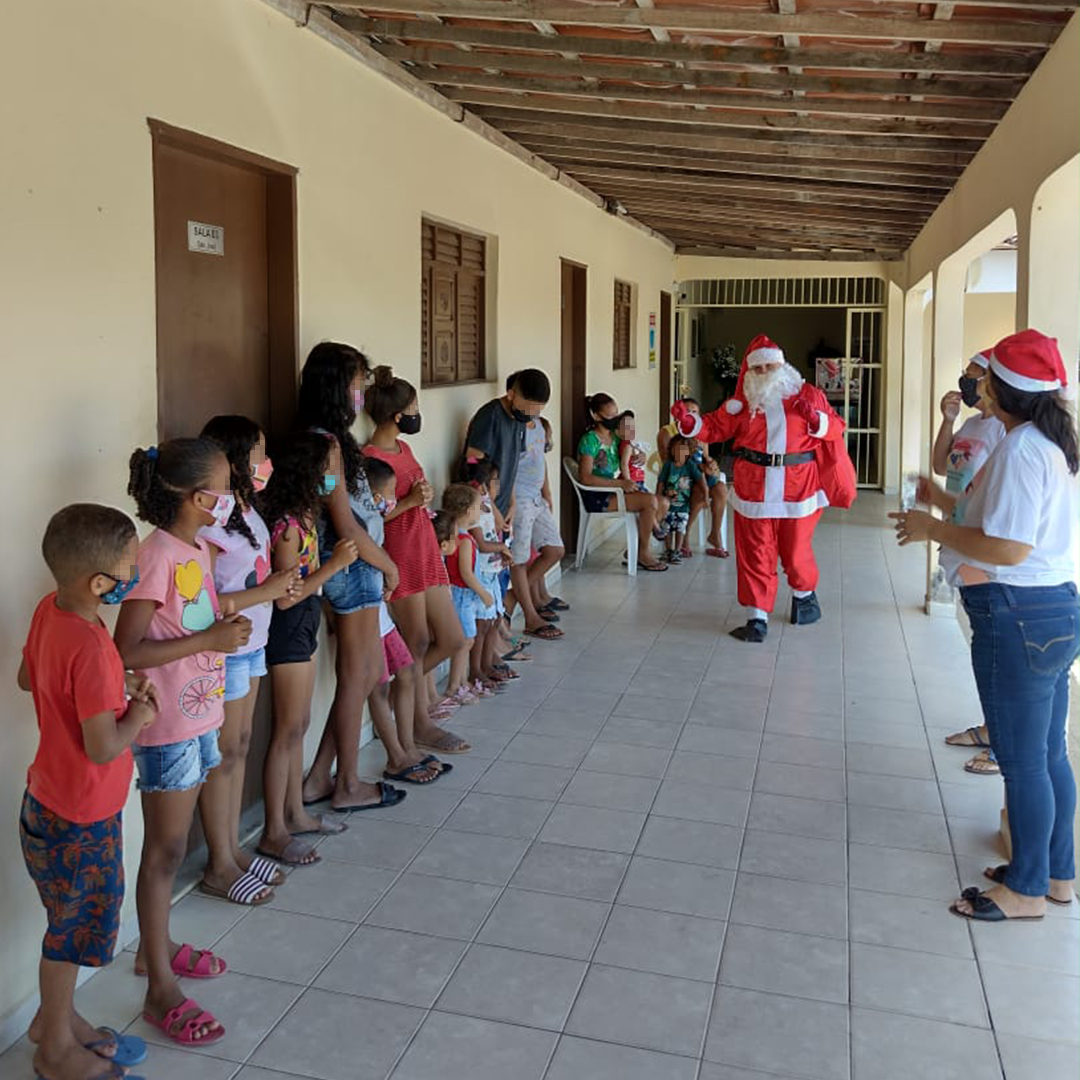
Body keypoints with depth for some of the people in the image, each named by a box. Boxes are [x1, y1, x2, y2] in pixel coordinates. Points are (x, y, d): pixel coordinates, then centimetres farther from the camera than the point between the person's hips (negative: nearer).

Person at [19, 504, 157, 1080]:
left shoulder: (49, 609, -5)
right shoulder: (90, 646, -32)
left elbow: (27, 677, 12)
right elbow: (103, 748, -29)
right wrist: (138, 713, -10)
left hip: (52, 800, 8)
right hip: (79, 817, -8)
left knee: (73, 919, 24)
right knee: (75, 925, 11)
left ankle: (56, 1016, 43)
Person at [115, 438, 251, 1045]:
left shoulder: (199, 550, 7)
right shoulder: (159, 556, -21)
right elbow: (126, 651, -25)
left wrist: (227, 630, 7)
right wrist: (209, 641, -24)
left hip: (200, 716, 9)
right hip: (168, 728, -9)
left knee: (173, 845, 21)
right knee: (165, 852, 2)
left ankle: (157, 945, 38)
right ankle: (161, 990, 14)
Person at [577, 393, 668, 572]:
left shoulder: (614, 436, 11)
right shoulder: (590, 440, -13)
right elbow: (585, 478, -21)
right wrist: (620, 483, -22)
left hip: (612, 490, 9)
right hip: (596, 497, -9)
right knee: (650, 501, -20)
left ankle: (635, 552, 3)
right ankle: (643, 553, -4)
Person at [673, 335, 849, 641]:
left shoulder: (808, 395, 5)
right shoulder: (743, 401, 8)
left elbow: (836, 429, 3)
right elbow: (715, 427, 8)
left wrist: (815, 419, -16)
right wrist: (688, 420, -8)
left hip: (798, 489, -1)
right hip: (754, 490, 1)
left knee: (796, 552, 10)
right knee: (756, 555, 3)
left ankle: (804, 594, 41)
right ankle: (757, 618, 12)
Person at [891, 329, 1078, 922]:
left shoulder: (1020, 449, -20)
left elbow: (1008, 548, -25)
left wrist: (932, 529, -13)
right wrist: (947, 503, 22)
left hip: (1019, 618, -10)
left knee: (1022, 761, 4)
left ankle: (1027, 890, 18)